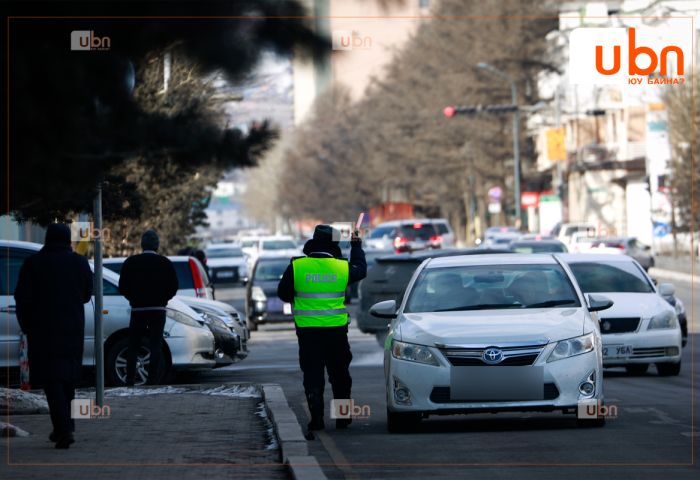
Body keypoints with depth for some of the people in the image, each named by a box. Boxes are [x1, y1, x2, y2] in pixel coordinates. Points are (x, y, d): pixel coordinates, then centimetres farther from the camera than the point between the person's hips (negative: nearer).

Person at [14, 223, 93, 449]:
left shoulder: (33, 263, -5)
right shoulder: (80, 263, 3)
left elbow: (23, 298, -9)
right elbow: (86, 295, 12)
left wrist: (26, 326, 3)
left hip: (43, 330, -3)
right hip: (73, 329, 3)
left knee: (52, 381, -6)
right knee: (68, 380, 18)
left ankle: (65, 428, -21)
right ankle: (65, 427, 24)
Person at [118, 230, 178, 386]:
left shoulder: (130, 262, -1)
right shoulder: (166, 263, 0)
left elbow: (123, 287, -1)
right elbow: (173, 287, 0)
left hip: (137, 309, 0)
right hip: (158, 309, 0)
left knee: (133, 346, 8)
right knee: (156, 346, 1)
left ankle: (130, 380, 3)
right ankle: (153, 378, -7)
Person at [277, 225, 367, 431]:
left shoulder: (296, 267, -6)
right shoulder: (342, 267, -2)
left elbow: (283, 293, 6)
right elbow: (361, 270, 21)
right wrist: (356, 246, 37)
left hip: (307, 329, -1)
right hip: (336, 329, 1)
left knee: (313, 373, 3)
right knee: (339, 373, 13)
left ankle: (317, 417, -6)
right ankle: (342, 417, 20)